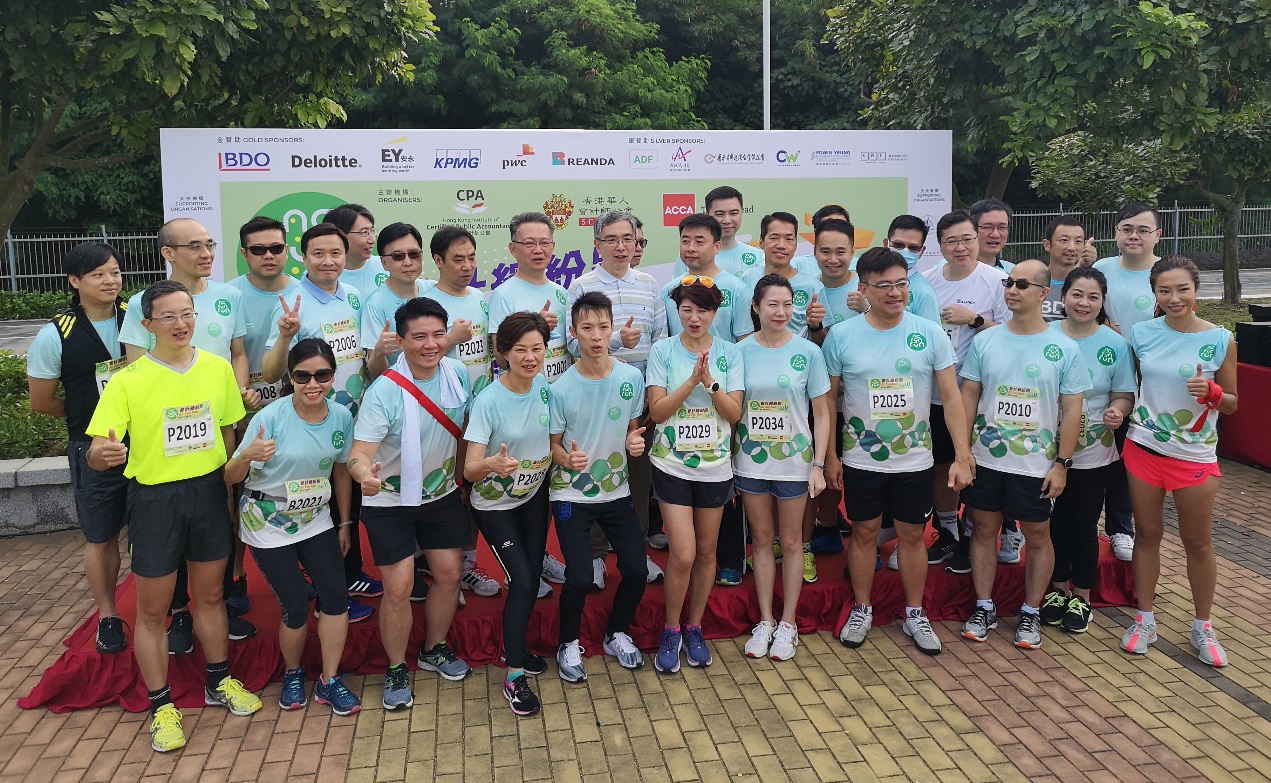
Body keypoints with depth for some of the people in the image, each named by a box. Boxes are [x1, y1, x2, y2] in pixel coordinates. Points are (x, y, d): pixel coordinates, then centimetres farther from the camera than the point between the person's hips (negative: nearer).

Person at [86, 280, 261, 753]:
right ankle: (161, 706, 24)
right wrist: (104, 453, -39)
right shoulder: (127, 381, -12)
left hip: (209, 492, 3)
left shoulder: (218, 368, -2)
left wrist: (231, 492, 8)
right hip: (154, 498, -3)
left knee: (210, 595, 18)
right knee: (152, 610, 8)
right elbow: (96, 454, -16)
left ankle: (219, 683, 36)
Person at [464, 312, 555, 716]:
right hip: (495, 505, -5)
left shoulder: (546, 386, -12)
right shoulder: (488, 402, -26)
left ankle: (514, 647, 35)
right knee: (522, 580, -11)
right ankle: (514, 676, 4)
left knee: (533, 576, 10)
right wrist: (491, 464, -50)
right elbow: (470, 469, -29)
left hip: (535, 496, 5)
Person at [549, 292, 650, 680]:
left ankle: (617, 634, 28)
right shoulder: (561, 389, -14)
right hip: (571, 495, -3)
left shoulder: (632, 378, -6)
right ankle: (568, 645, 16)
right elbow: (554, 444, -4)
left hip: (616, 491, 3)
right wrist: (567, 459, -25)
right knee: (580, 578, -12)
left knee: (637, 569, -1)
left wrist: (634, 442, -13)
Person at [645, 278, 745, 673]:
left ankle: (694, 627, 30)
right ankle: (671, 630, 14)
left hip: (715, 466, 2)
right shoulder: (662, 351, -3)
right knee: (683, 554, -8)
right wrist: (692, 380, -20)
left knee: (706, 552, 11)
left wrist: (710, 382, -20)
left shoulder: (729, 353, 1)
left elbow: (734, 413, -4)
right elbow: (657, 411, -10)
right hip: (672, 466, -2)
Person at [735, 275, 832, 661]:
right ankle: (765, 620, 25)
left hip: (793, 461, -1)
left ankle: (788, 623, 22)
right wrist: (727, 459, -1)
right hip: (751, 461, 1)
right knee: (761, 539, 12)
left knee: (791, 541, 9)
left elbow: (821, 412, -4)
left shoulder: (808, 351, -7)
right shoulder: (742, 351, -3)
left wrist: (818, 465, -8)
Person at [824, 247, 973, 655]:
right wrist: (829, 455, 0)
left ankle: (915, 614, 28)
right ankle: (862, 610, 30)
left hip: (915, 460, 1)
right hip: (861, 460, 0)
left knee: (912, 534, 11)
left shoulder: (930, 333, -6)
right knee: (864, 532, 12)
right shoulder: (841, 336, -7)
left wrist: (962, 454, -9)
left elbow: (951, 396, -4)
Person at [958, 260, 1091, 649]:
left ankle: (1030, 614, 25)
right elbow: (968, 398, 3)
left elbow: (1072, 410, -3)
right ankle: (983, 608, 24)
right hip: (985, 460, 2)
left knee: (1038, 537, 9)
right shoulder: (984, 341, -1)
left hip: (1037, 466, -2)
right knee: (984, 530, 10)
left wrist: (1062, 463, -7)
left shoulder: (1065, 349, -6)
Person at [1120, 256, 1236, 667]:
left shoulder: (1220, 340, -7)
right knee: (1147, 534, 11)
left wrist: (1210, 391, -20)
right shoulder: (1141, 333, -1)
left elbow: (1230, 403, 1)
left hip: (1195, 456, -1)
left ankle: (1203, 628, 25)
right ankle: (1144, 621, 24)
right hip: (1144, 448, 2)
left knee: (1198, 543, 8)